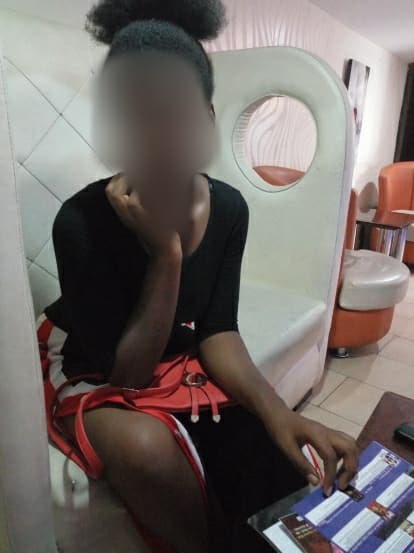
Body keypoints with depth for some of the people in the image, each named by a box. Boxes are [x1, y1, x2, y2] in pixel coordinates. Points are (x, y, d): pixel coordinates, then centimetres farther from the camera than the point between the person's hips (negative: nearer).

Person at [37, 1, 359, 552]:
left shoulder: (228, 208, -13)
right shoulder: (81, 222, -27)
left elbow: (218, 331, -11)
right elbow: (126, 374, -23)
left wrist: (276, 410, -28)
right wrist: (166, 252, -33)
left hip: (178, 361, 4)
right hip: (93, 372, -3)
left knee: (277, 453, -15)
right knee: (146, 445, -34)